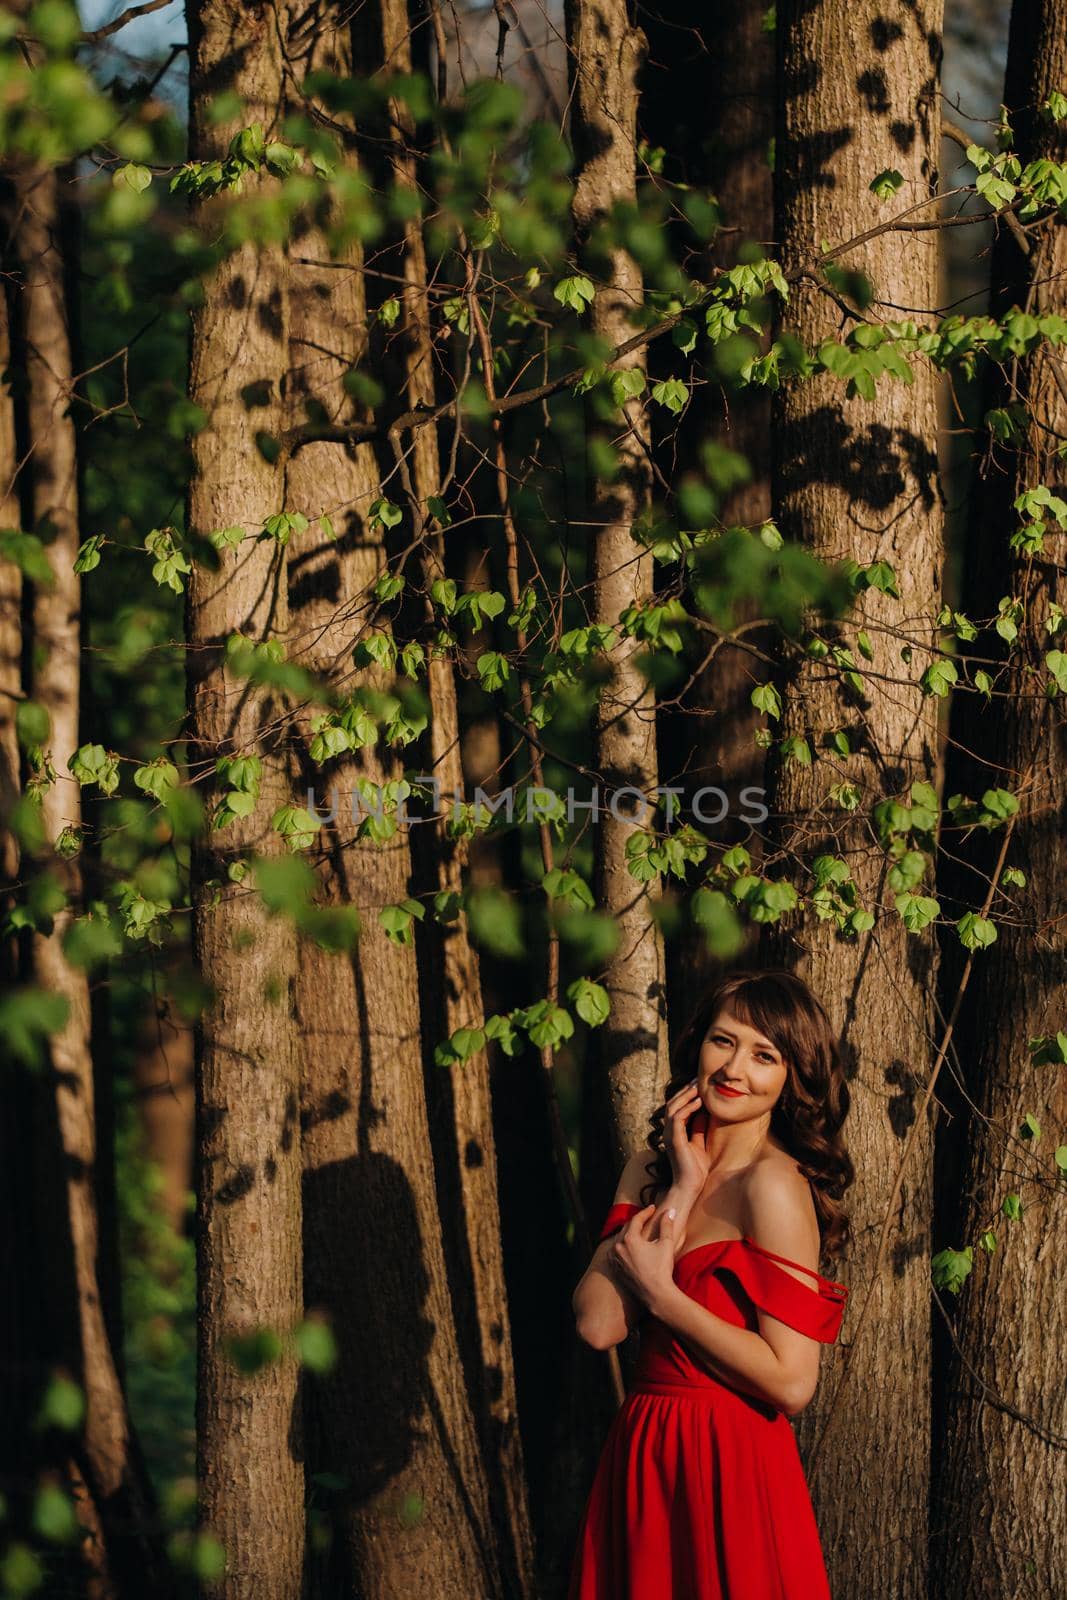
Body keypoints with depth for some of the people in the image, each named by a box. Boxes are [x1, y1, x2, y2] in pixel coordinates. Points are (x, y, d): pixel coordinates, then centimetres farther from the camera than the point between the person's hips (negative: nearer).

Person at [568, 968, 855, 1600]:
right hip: (644, 1458, 7)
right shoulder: (651, 1168, 7)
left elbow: (791, 1383, -21)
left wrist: (658, 1291, -15)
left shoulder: (773, 1184, -15)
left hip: (732, 1469, -7)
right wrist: (680, 1193, -10)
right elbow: (598, 1324, -7)